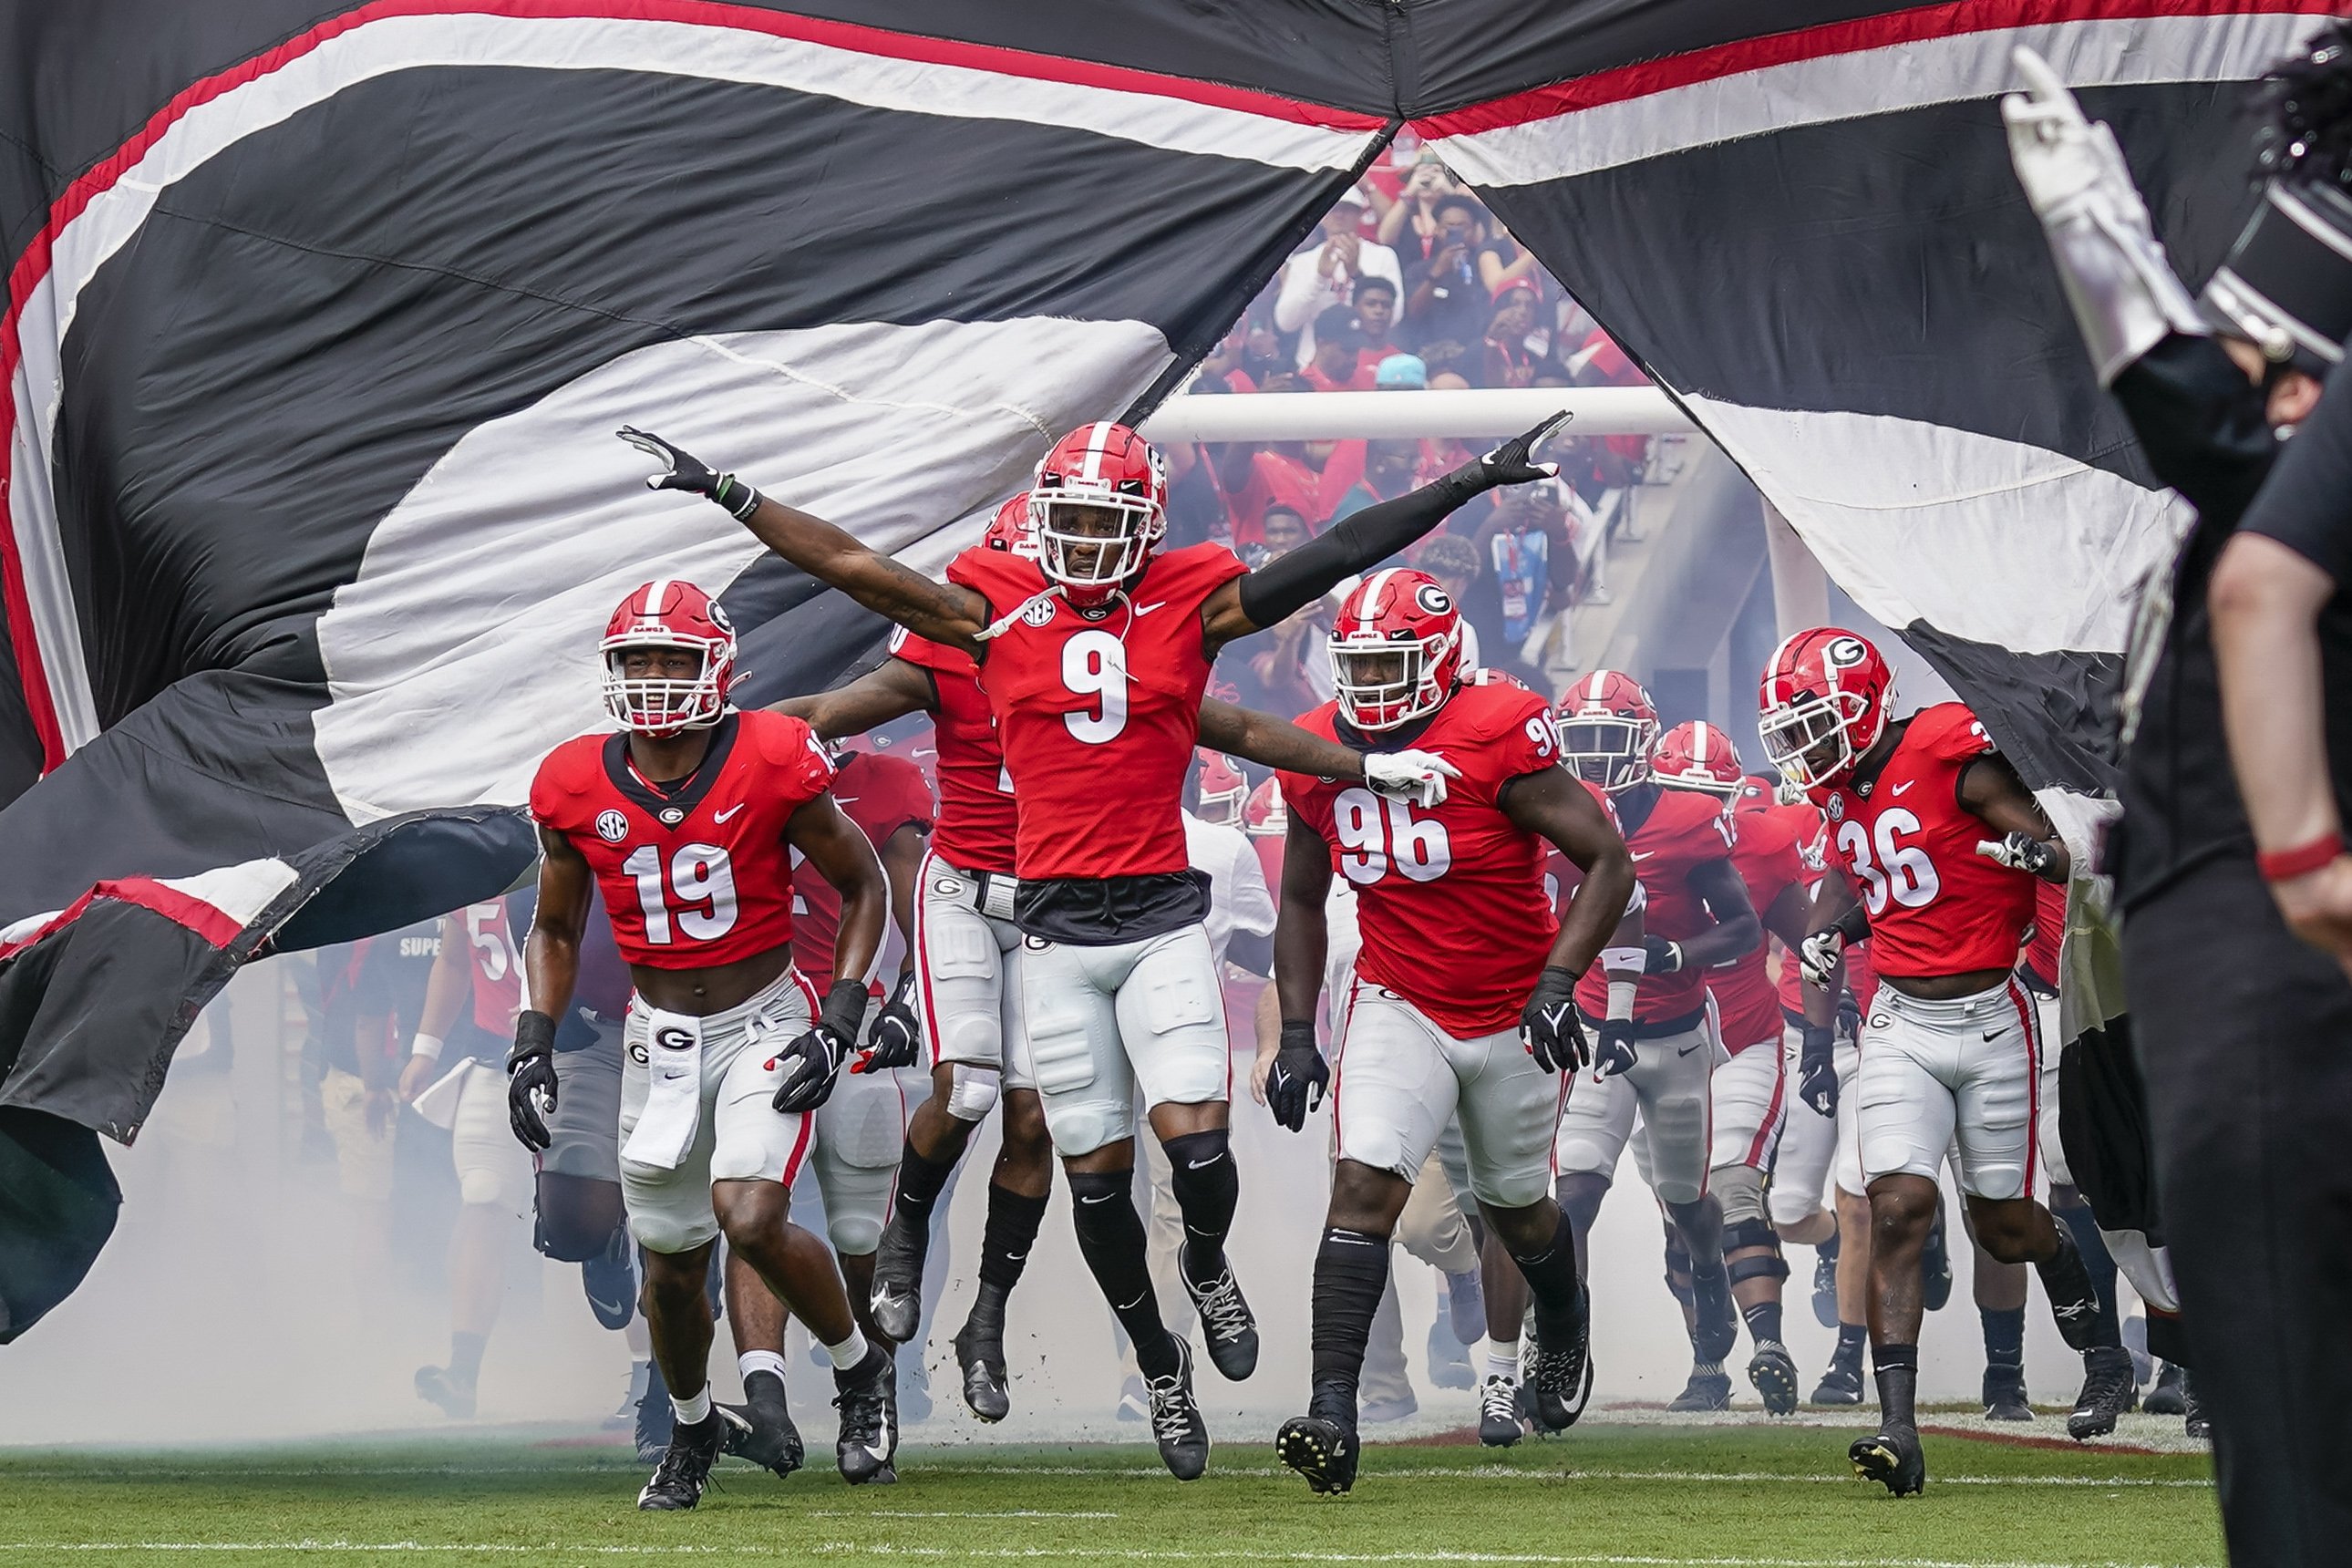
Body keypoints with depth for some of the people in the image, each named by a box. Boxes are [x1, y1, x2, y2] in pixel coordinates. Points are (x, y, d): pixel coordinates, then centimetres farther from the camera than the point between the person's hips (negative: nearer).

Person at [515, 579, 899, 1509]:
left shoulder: (771, 765, -14)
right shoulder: (579, 788, -5)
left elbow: (865, 887, -2)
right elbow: (555, 931, 11)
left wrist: (840, 1022, -11)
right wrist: (533, 1046, -2)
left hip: (766, 1026, -4)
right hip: (662, 1038, 4)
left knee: (752, 1221, -23)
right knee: (672, 1265, 9)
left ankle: (860, 1369, 3)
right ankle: (692, 1427, 37)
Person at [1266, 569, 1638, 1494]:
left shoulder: (1497, 735, -19)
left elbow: (1609, 862, -16)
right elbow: (1301, 902, 12)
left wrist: (1559, 981, -25)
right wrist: (1296, 1033, 5)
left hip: (1515, 1016, -2)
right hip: (1398, 1008, 2)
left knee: (1516, 1206, 16)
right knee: (1364, 1187, -18)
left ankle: (1565, 1332, 50)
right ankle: (1331, 1415, -25)